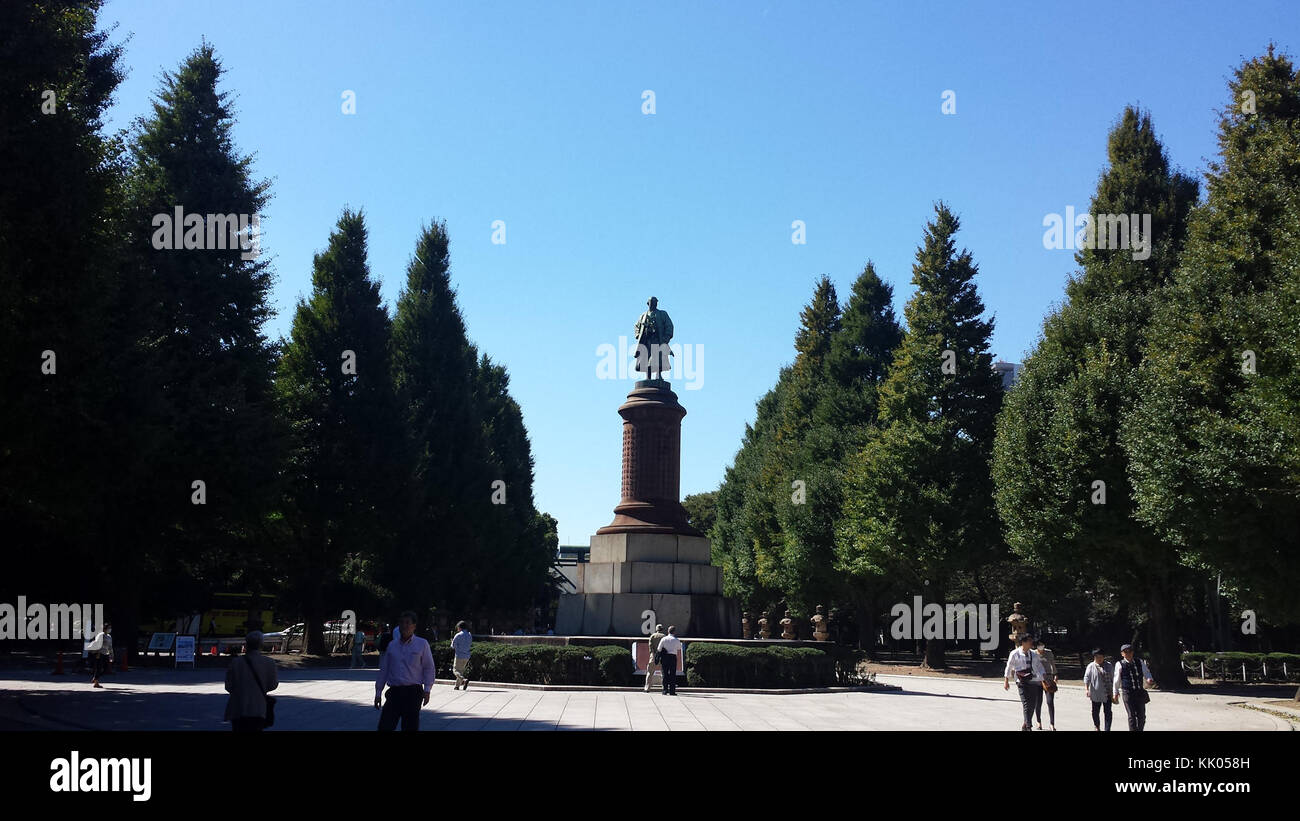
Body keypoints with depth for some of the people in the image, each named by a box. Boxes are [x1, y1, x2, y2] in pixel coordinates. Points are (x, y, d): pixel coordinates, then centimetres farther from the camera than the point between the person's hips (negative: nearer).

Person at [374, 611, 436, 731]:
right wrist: (378, 693, 14)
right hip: (394, 692, 3)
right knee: (384, 726, -6)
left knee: (410, 727, 1)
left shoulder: (422, 644, 2)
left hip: (413, 691, -3)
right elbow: (384, 669, 15)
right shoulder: (392, 645, 12)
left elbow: (429, 668, 2)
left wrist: (427, 690, -7)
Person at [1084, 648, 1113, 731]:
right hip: (1096, 694, -1)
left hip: (1107, 693, 1)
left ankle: (1107, 729, -2)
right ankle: (1097, 727, 30)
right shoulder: (1091, 666, -1)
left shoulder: (1108, 665, 7)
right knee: (1095, 712, 9)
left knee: (1108, 712, -4)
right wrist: (1086, 689, -18)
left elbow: (1112, 678, 15)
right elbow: (1086, 678, -5)